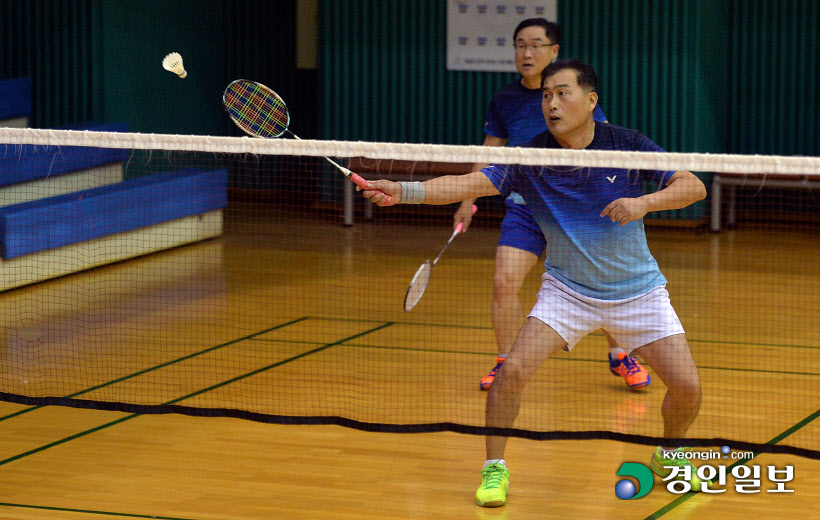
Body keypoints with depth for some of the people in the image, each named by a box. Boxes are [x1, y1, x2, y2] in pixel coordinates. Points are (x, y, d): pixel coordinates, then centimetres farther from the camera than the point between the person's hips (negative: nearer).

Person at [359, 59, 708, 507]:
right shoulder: (529, 159, -13)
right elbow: (469, 183, -23)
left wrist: (644, 202, -32)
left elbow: (694, 186, -14)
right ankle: (495, 469, -1)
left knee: (686, 386, -8)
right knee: (513, 369, -20)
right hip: (567, 290, 0)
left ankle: (668, 455, 24)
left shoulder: (626, 145, -14)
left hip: (638, 292, 0)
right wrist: (403, 191, -38)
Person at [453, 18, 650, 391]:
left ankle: (620, 358, 21)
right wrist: (468, 201, 9)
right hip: (523, 208, 2)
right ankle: (506, 363, 7)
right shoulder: (504, 100, 1)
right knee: (504, 284, -11)